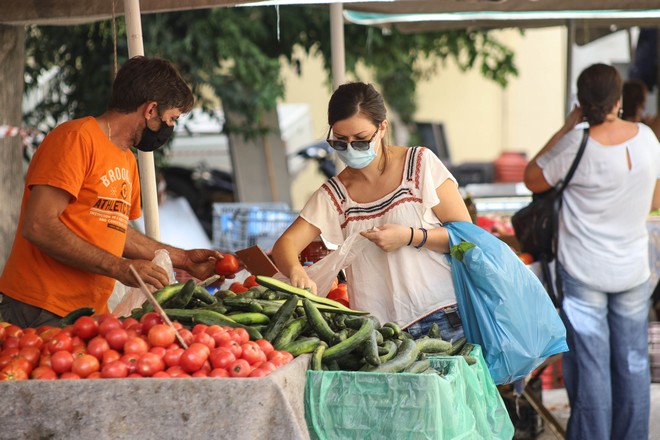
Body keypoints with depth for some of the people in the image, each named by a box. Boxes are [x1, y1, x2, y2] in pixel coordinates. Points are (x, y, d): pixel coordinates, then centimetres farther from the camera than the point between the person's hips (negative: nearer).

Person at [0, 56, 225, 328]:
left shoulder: (127, 160, 18)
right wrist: (120, 268, -20)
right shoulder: (77, 138, -10)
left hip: (91, 313, 8)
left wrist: (183, 259, 26)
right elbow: (38, 226, -19)